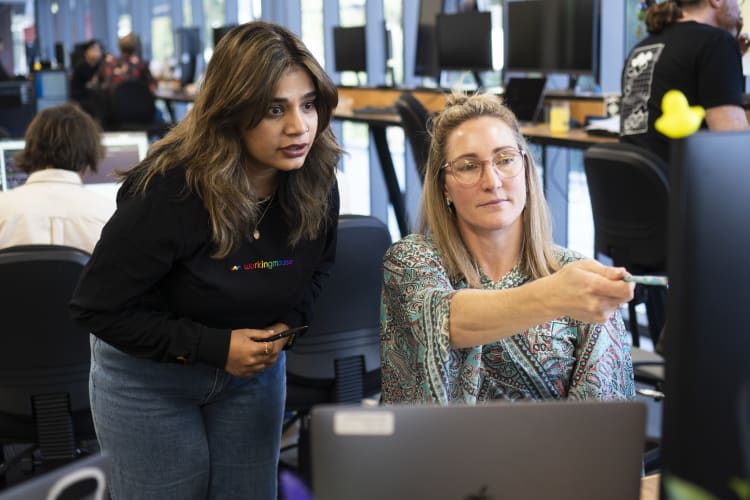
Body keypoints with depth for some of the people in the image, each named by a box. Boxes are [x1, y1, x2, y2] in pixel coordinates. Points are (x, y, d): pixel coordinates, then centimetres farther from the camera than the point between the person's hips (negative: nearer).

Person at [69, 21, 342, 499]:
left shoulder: (316, 182, -15)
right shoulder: (168, 192, -30)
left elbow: (318, 268, 7)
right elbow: (96, 308, -21)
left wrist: (287, 325, -13)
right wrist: (212, 346, -26)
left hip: (255, 365, 4)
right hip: (148, 375, -4)